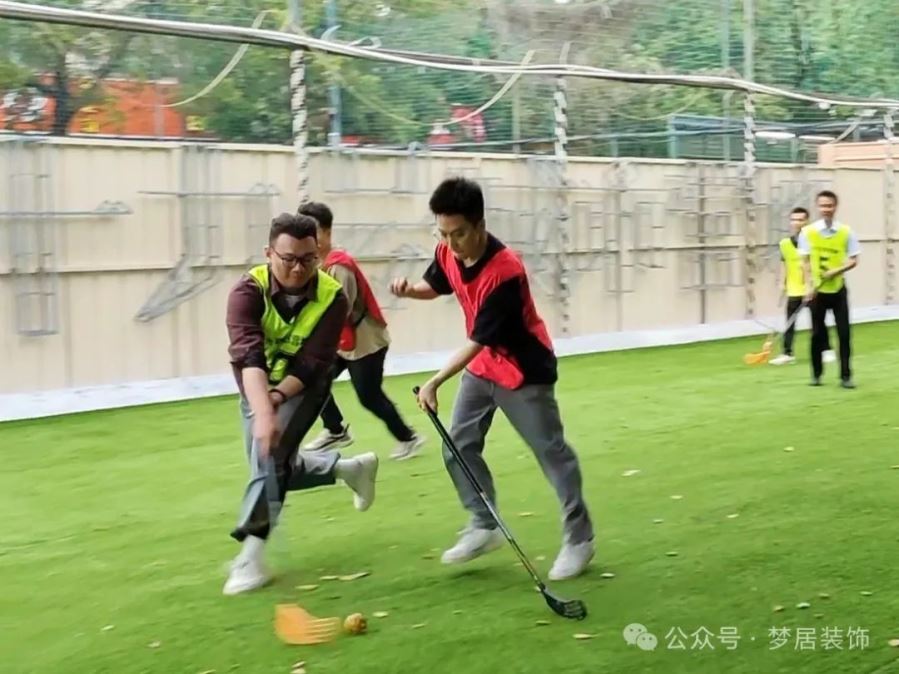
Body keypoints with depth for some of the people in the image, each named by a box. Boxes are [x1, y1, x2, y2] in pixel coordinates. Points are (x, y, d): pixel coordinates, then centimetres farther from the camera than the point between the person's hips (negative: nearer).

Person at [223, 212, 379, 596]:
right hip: (258, 387, 2)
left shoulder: (332, 297, -24)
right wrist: (262, 412, -55)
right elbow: (249, 355, -41)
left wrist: (277, 398, -43)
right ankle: (349, 468, 33)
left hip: (303, 387, -2)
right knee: (275, 467, 10)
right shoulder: (248, 291, -28)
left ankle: (251, 553, -16)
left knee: (271, 456, -22)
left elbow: (312, 364, -26)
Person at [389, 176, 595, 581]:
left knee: (551, 451, 0)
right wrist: (409, 289, -10)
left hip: (523, 370, -8)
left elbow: (480, 340, -29)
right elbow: (435, 286, 14)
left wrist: (436, 382, -29)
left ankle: (579, 539, 9)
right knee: (458, 448, 6)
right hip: (480, 367, 8)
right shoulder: (448, 254, -9)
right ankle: (484, 527, 19)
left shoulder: (505, 272, -31)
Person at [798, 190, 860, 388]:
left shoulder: (846, 231, -1)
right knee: (817, 333, 5)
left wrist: (837, 270, -15)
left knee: (844, 333, -1)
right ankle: (816, 374, 17)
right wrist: (808, 286, -11)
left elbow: (854, 260, 2)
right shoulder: (807, 232, -2)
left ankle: (845, 376, 5)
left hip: (838, 289, 0)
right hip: (817, 290, 0)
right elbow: (805, 262, -1)